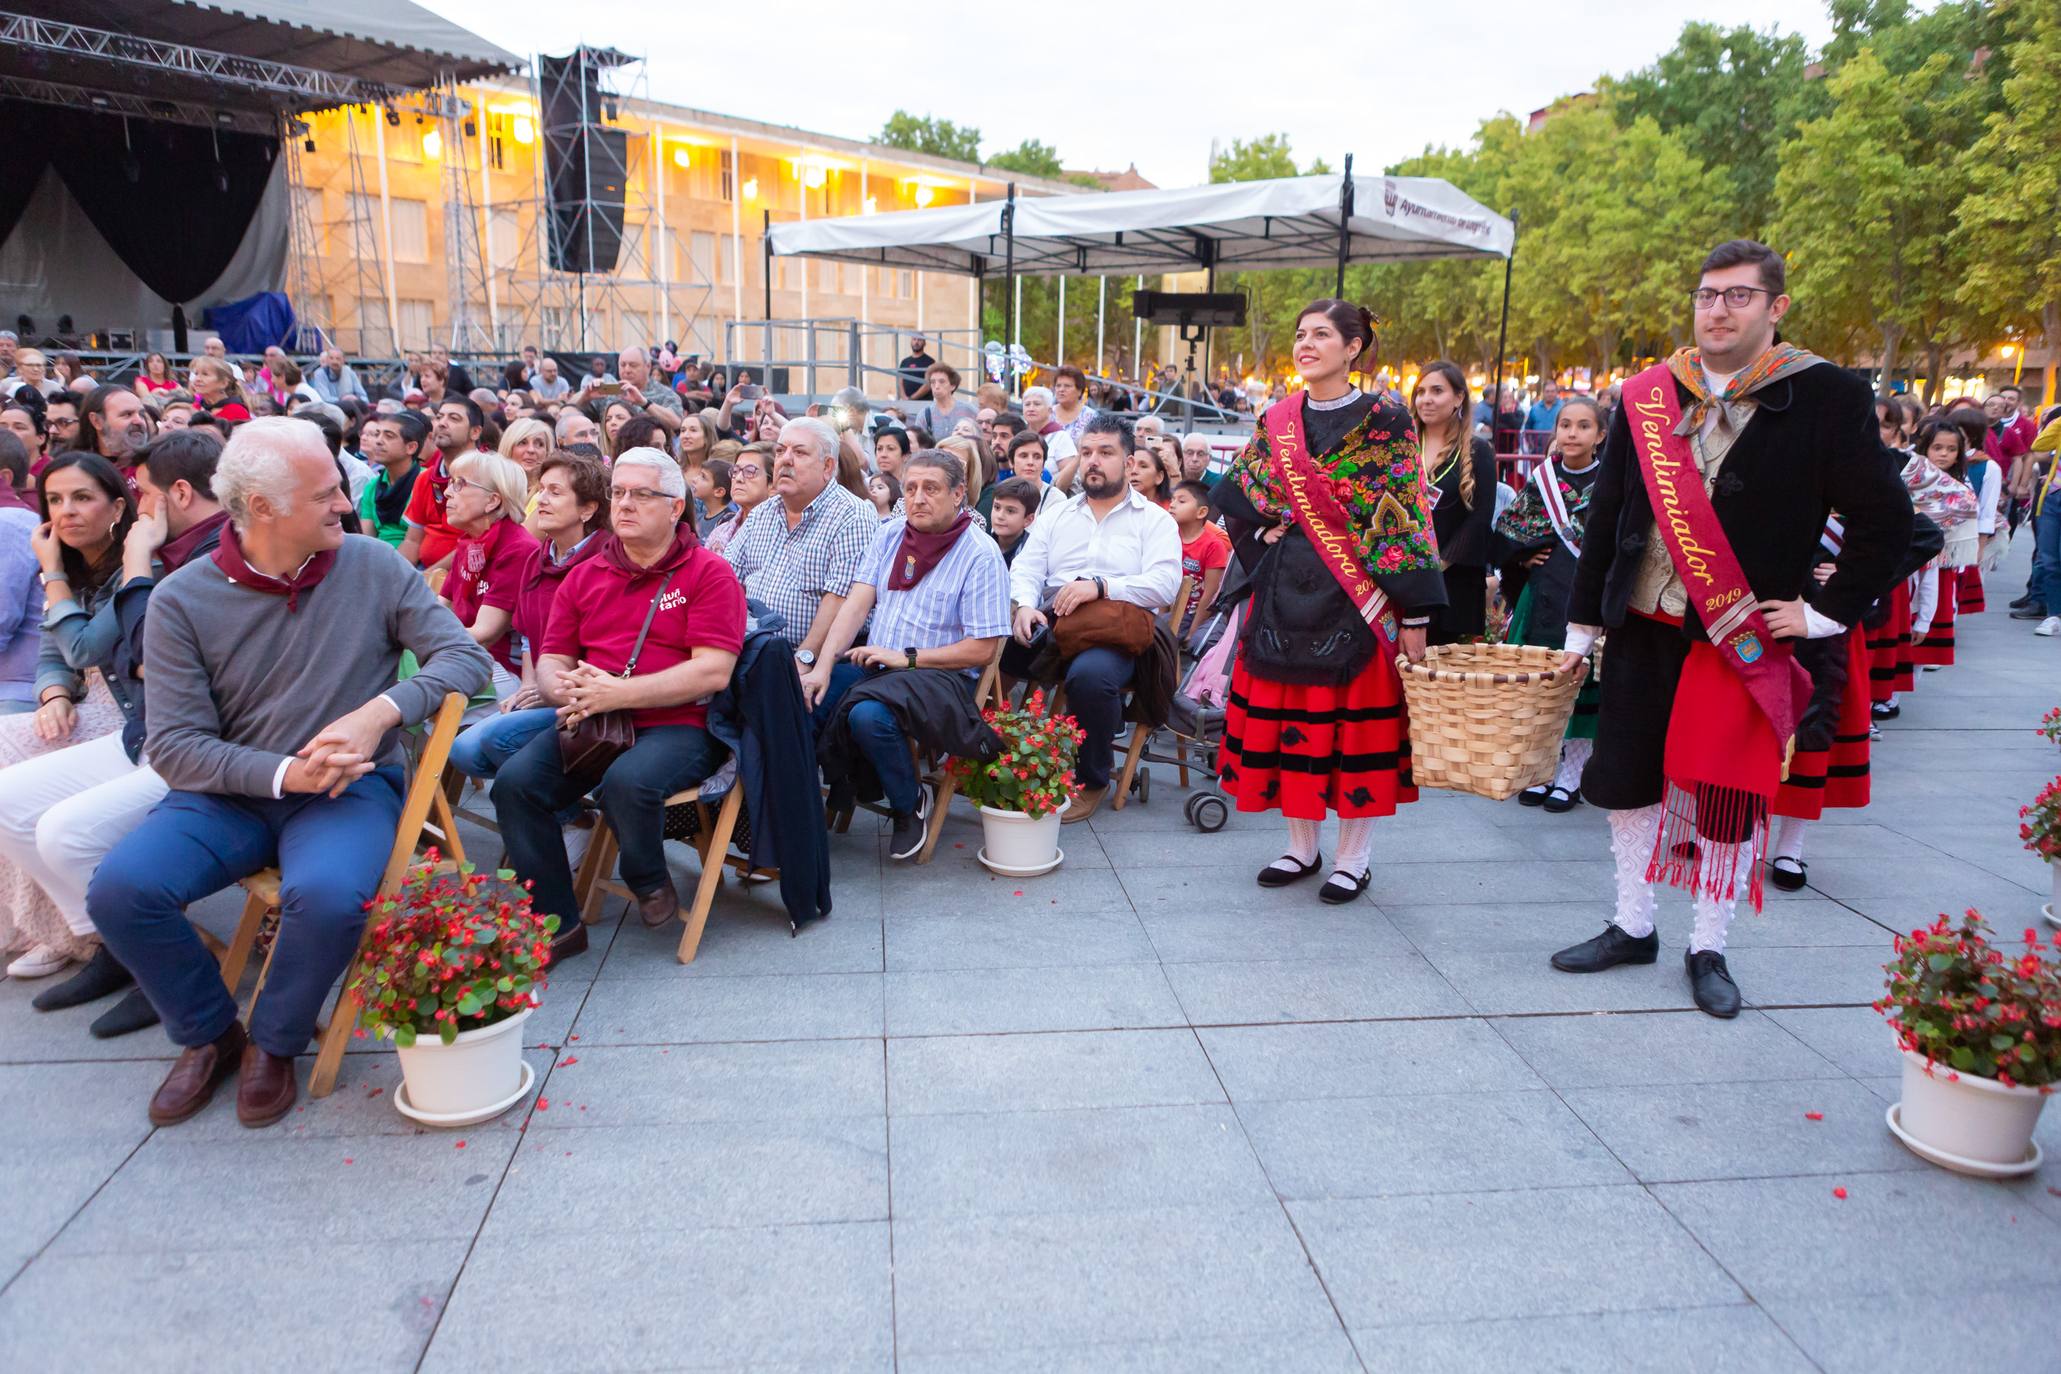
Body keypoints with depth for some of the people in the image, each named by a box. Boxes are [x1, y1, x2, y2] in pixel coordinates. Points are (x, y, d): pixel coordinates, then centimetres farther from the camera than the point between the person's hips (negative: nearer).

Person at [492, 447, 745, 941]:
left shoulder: (709, 573, -1)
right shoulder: (584, 576, 17)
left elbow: (713, 672, -12)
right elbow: (551, 662, 17)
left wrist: (618, 693, -19)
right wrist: (565, 689, -10)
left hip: (678, 724, -5)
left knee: (627, 782, -35)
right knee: (514, 781, -20)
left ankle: (650, 881, -1)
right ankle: (556, 923, -6)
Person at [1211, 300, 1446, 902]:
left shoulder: (1384, 422, -6)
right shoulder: (1276, 421, 8)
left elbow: (1406, 519, -9)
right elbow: (1234, 492, 19)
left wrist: (1414, 615, -12)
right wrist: (1262, 533, -2)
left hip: (1358, 597, -5)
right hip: (1285, 593, 5)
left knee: (1355, 717, 2)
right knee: (1287, 717, 9)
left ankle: (1354, 855, 16)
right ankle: (1302, 845, 24)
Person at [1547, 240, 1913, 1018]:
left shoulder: (1828, 398, -5)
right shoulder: (1647, 397, 4)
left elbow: (1885, 518, 0)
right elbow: (1607, 518, 8)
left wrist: (1827, 613, -4)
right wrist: (1582, 626, 8)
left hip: (1743, 639, -3)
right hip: (1642, 628, 4)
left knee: (1728, 798, 3)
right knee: (1626, 780, 10)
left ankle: (1708, 950, 22)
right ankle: (1632, 929, 28)